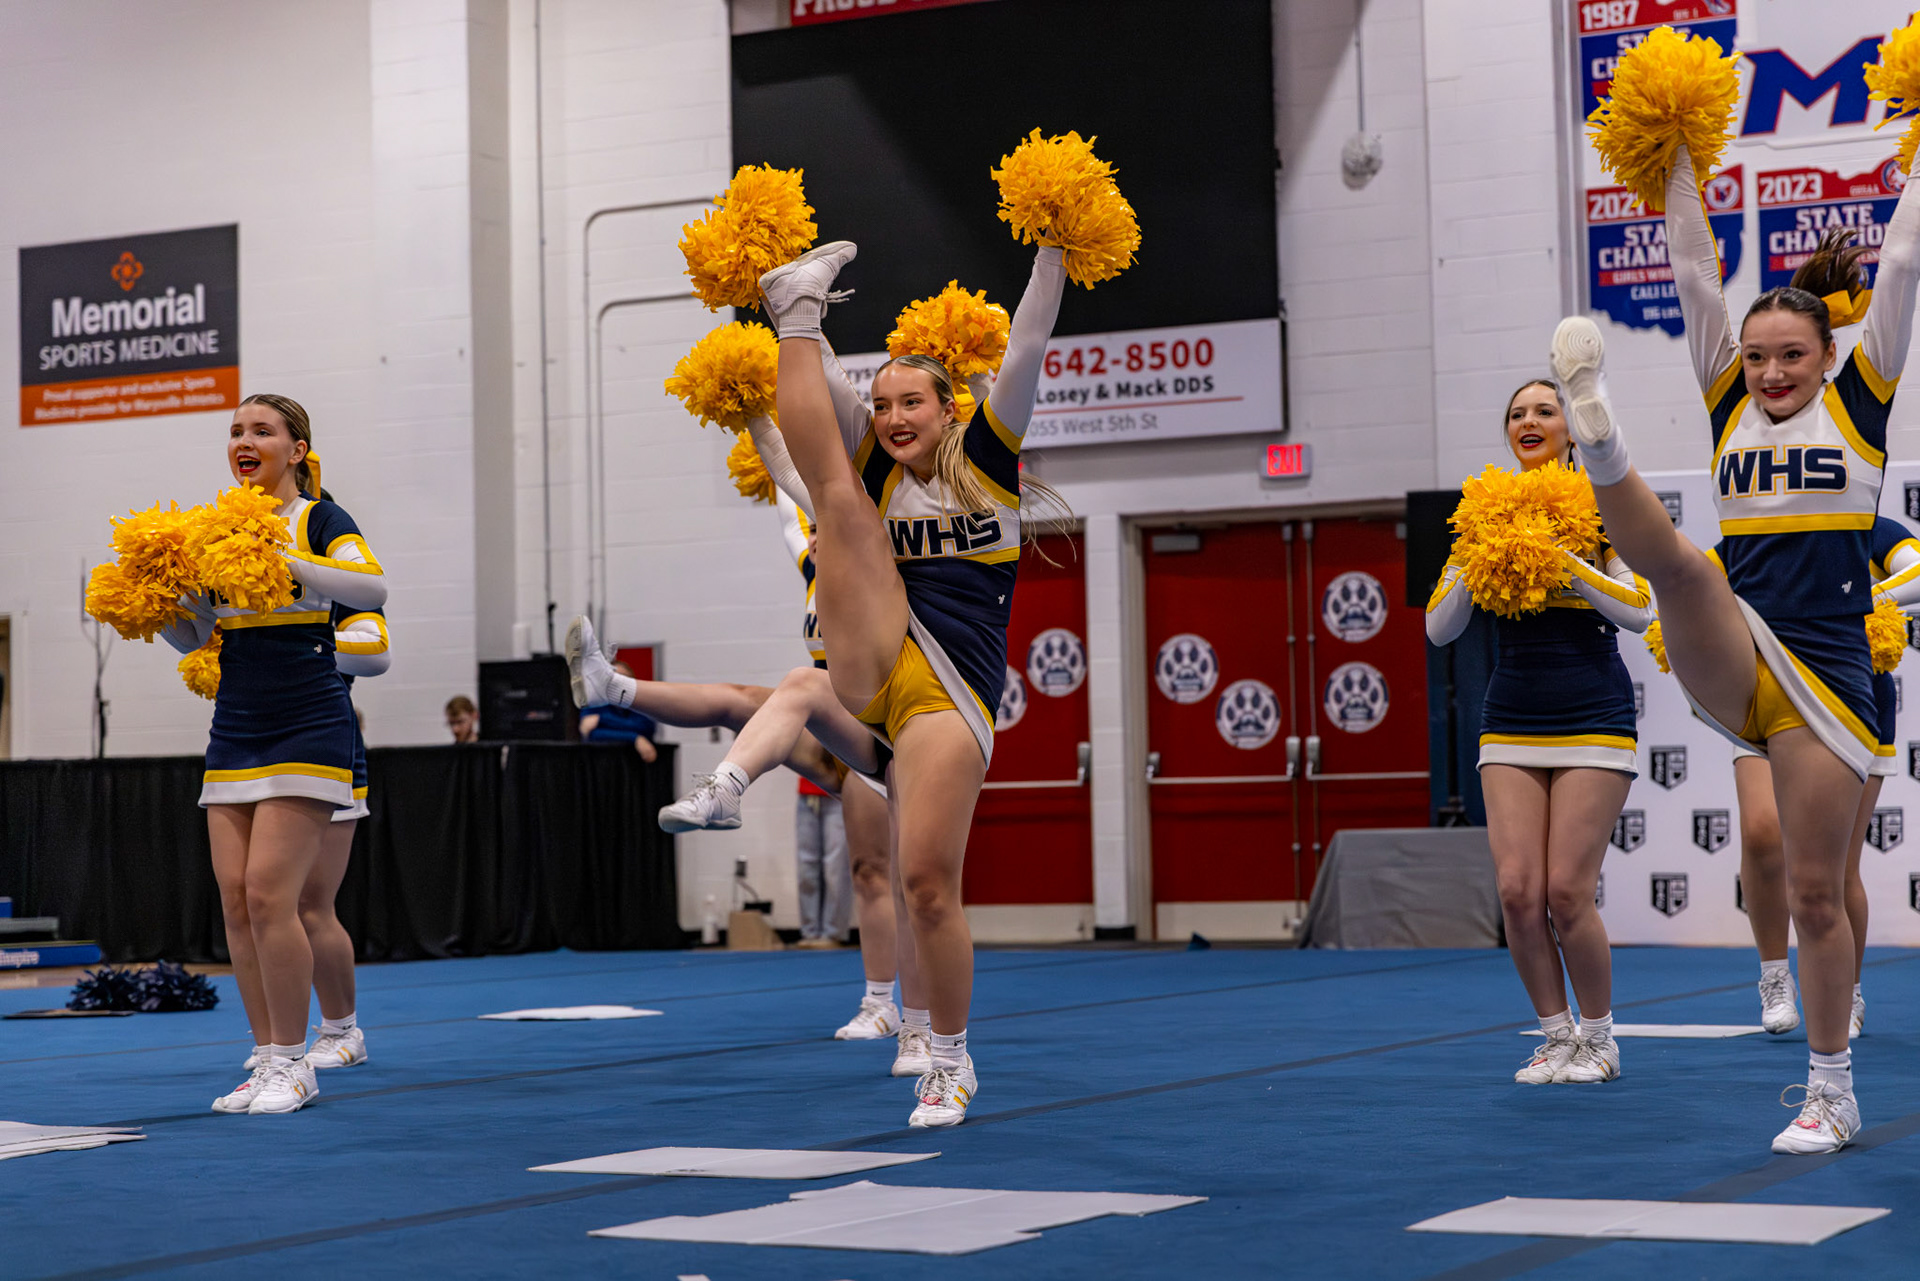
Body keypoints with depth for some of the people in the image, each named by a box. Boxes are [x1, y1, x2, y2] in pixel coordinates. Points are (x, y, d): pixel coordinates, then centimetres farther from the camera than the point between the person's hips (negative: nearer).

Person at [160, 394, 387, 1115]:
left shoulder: (318, 519, -4)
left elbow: (371, 587, -22)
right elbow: (192, 638, 17)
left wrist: (283, 561, -30)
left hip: (306, 730, -6)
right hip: (235, 733, 6)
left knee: (268, 893, -13)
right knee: (235, 898, 1)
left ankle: (292, 1065, -3)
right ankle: (267, 1061, 10)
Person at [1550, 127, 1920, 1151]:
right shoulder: (1732, 408, 12)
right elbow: (1695, 281, 9)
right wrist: (1681, 167, 8)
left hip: (1825, 675, -2)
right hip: (1729, 671, 2)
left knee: (1816, 891, 2)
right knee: (1680, 564, -29)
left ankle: (1831, 1093, 14)